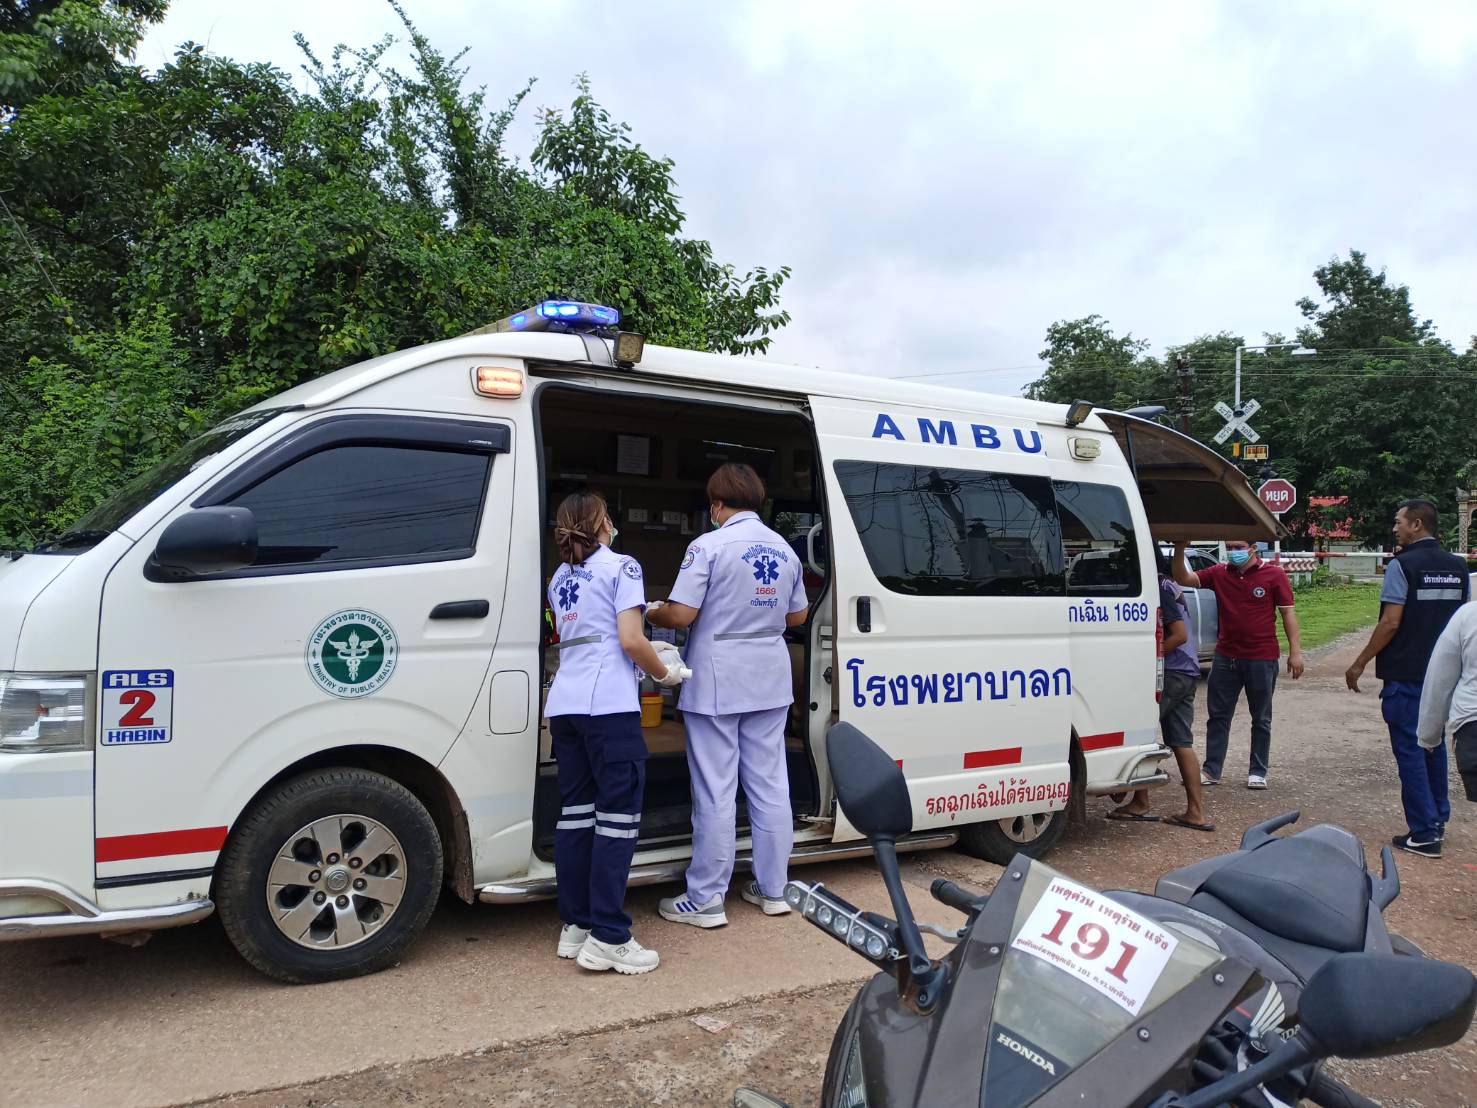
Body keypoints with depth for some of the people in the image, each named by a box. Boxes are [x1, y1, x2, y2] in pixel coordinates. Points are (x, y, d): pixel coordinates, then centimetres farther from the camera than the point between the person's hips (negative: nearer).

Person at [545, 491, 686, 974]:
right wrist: (666, 673, 6)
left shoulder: (560, 578, 21)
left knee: (576, 812, 10)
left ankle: (576, 926, 16)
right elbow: (630, 642, -10)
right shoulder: (621, 566, -1)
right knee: (618, 815, -5)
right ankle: (608, 939, -5)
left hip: (564, 703, 8)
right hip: (608, 704, -8)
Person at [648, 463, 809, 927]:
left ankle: (706, 900, 8)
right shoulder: (784, 549, 9)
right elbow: (797, 615, 17)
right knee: (770, 786, 12)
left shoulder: (709, 545, -12)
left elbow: (680, 614, -17)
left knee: (715, 792, 0)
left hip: (717, 683, -6)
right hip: (769, 680, 6)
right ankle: (772, 889, 22)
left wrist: (651, 614, 4)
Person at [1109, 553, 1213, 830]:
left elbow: (1180, 634, -18)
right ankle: (1196, 813, 8)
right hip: (1187, 672, 10)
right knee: (1182, 743, 8)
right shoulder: (1168, 585, 17)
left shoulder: (1161, 588, -13)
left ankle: (1140, 803, 3)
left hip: (1172, 672, -9)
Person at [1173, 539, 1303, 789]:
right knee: (1218, 715, 6)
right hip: (1226, 657, 3)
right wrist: (1180, 551, -20)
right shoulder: (1219, 574, 3)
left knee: (1261, 719, 9)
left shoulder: (1273, 575, -4)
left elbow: (1288, 613, -3)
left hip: (1262, 659, -3)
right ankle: (1211, 770, 12)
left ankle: (1258, 773, 19)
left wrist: (1295, 651, -8)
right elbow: (1183, 579, -3)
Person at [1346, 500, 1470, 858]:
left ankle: (1424, 834, -1)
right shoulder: (1457, 567, 8)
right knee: (1434, 745, 20)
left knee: (1410, 750, -2)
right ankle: (1438, 818, 28)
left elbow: (1391, 623, -17)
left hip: (1406, 675, -7)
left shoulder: (1402, 565, -13)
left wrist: (1359, 664, -10)